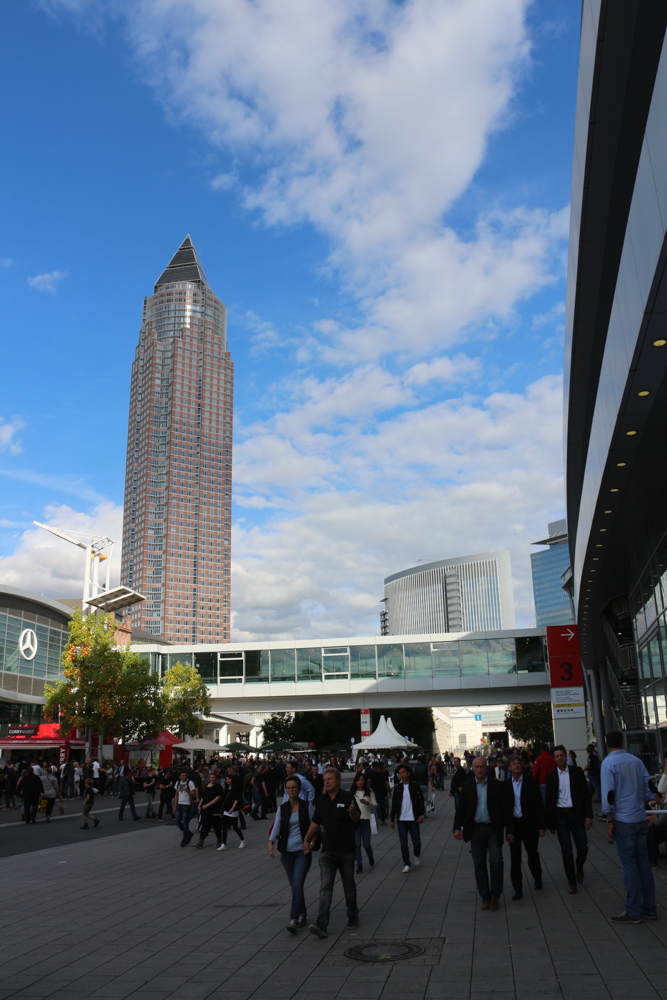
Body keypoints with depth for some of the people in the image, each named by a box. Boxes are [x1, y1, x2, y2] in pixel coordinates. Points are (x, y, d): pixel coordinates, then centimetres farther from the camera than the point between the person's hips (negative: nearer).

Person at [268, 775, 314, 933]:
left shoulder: (306, 805, -1)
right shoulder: (282, 808, 5)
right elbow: (276, 828, -3)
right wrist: (271, 842, -21)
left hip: (302, 850, -3)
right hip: (286, 851, 3)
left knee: (297, 885, -15)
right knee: (294, 886, 11)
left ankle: (293, 920, -16)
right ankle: (302, 914, 28)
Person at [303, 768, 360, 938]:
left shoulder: (347, 798, -7)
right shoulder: (321, 801, 5)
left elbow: (357, 819, -14)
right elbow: (315, 823, 14)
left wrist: (353, 812, -36)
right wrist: (307, 840, 3)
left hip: (346, 851, -2)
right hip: (327, 851, 2)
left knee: (349, 886, 11)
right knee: (325, 887, -8)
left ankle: (353, 916, 31)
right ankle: (321, 924, -13)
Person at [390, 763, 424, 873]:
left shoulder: (415, 786, 1)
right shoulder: (397, 788, 6)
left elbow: (421, 801, 2)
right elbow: (394, 805, 10)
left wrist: (421, 814, -8)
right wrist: (392, 819, 9)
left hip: (413, 819, -2)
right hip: (401, 820, 2)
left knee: (416, 842, 1)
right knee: (403, 843, 0)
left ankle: (417, 856, 31)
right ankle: (407, 865, 11)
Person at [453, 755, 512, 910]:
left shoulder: (497, 785, 1)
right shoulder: (467, 787, 5)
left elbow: (505, 809, 3)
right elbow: (461, 809, 3)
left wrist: (510, 830, -1)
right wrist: (457, 827, -10)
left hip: (493, 829, -2)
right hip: (475, 830, 2)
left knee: (496, 861, -11)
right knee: (479, 865, 5)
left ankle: (495, 895, 7)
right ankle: (485, 897, 18)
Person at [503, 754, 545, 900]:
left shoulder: (531, 782, -4)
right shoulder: (505, 785, 1)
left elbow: (539, 805, -3)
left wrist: (542, 825, -7)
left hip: (529, 824, -1)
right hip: (513, 824, 1)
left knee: (532, 854, 12)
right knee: (515, 857, 1)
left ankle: (537, 878, 39)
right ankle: (517, 888, 10)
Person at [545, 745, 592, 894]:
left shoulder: (577, 772, 2)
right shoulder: (551, 776, 4)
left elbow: (585, 794, 2)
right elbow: (549, 799, 7)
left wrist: (588, 815, -5)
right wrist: (550, 822, 6)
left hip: (576, 814, 0)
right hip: (560, 815, 0)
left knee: (583, 847, -3)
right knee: (566, 850, 0)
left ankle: (579, 869, 28)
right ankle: (571, 881, 13)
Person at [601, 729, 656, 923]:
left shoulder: (608, 763, -11)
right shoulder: (636, 760, 6)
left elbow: (609, 795, -14)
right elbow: (649, 789, 9)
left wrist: (610, 822, -8)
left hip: (623, 820, -6)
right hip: (641, 819, 6)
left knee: (629, 865, 0)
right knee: (643, 863, 12)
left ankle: (633, 912, 6)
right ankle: (649, 909, 18)